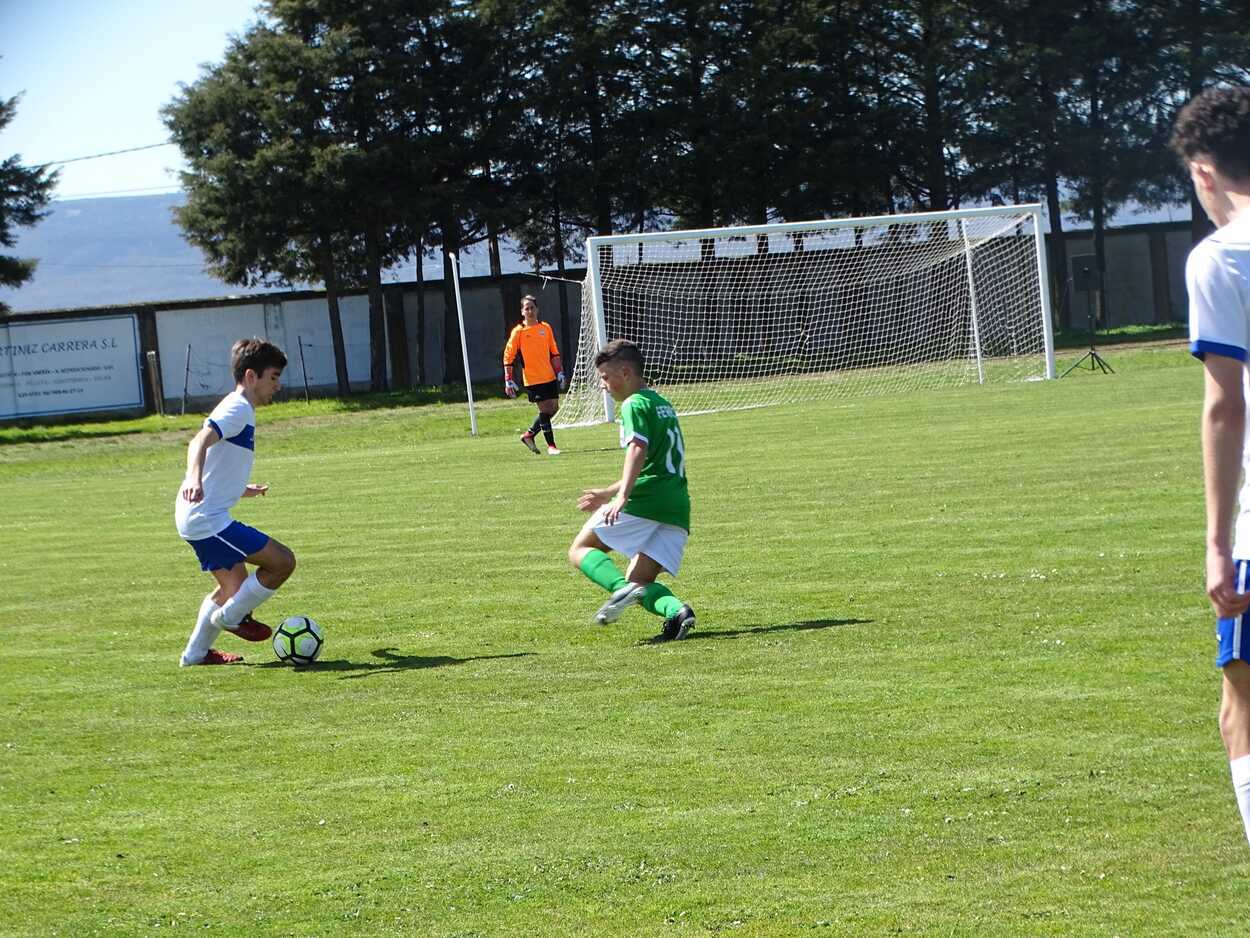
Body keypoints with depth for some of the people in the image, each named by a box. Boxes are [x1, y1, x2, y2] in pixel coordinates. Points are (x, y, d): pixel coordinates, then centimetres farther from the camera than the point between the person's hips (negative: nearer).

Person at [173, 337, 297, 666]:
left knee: (235, 585, 23)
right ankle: (231, 616, 5)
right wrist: (194, 479, -47)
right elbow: (200, 442, -29)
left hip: (200, 518, 11)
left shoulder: (237, 410, 20)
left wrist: (241, 490, 43)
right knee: (283, 561, -11)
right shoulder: (238, 409, -12)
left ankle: (196, 652, 29)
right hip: (208, 519, -11)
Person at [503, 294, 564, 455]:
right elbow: (508, 357, -3)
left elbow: (554, 352, 16)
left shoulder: (545, 328, 8)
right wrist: (508, 381, -8)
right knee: (545, 409, -8)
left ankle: (529, 435, 24)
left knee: (553, 408, 7)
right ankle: (551, 446, 0)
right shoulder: (518, 332, -5)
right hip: (532, 379, -5)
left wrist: (560, 372, 10)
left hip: (550, 376, 5)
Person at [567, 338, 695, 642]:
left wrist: (622, 496, -31)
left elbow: (638, 449, -20)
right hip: (677, 508, 8)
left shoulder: (634, 404, -2)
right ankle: (676, 610, -22)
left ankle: (621, 589, -25)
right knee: (639, 581, 8)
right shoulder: (662, 404, 27)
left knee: (581, 550, 4)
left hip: (643, 501, -8)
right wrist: (608, 492, 44)